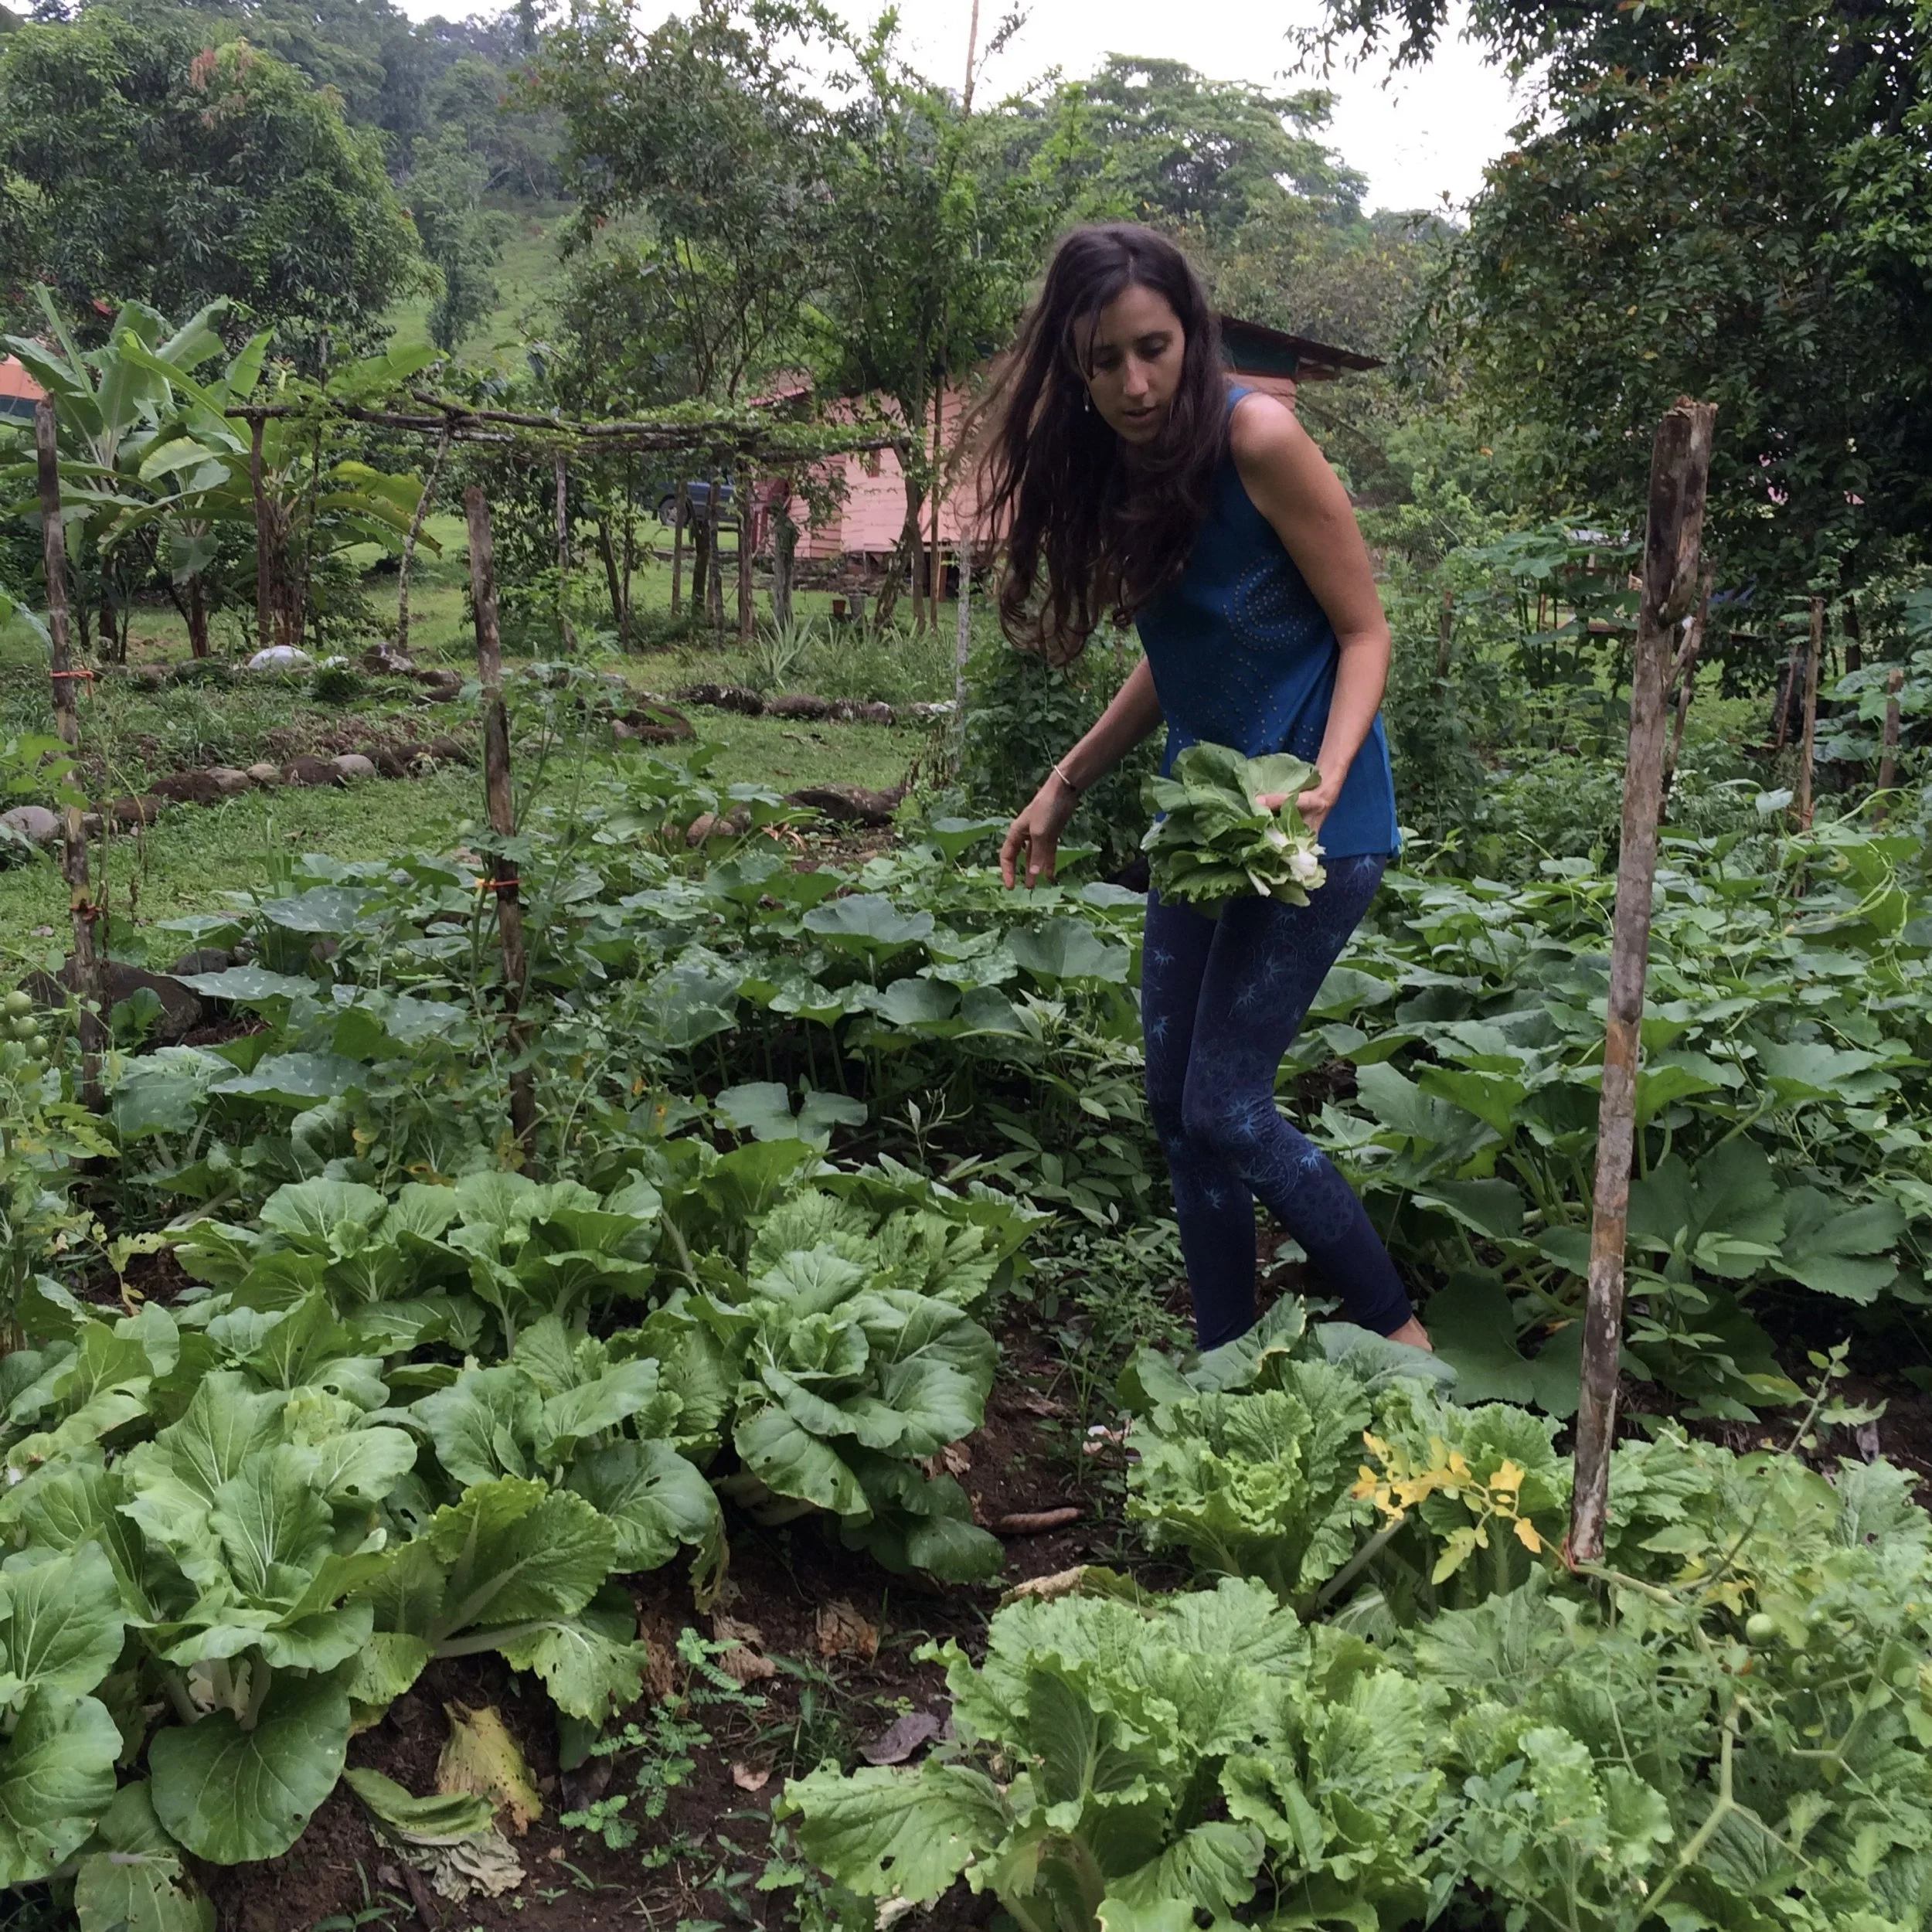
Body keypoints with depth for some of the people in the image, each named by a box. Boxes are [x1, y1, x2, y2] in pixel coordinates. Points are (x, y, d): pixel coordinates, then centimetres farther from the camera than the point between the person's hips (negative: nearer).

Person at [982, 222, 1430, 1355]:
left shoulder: (1256, 438, -17)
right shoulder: (1113, 469, 5)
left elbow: (1366, 631, -12)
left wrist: (1325, 778, -27)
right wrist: (1064, 789, 12)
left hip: (1312, 819, -8)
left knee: (1226, 1107, -9)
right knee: (1176, 1103, 8)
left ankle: (1403, 1340, 9)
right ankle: (1226, 1366, 22)